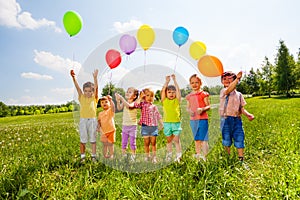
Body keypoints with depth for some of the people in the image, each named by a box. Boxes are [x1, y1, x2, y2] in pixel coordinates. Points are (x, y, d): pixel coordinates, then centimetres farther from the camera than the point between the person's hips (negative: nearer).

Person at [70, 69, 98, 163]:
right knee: (83, 139, 8)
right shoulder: (81, 97, 6)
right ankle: (82, 156, 21)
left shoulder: (94, 98, 2)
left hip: (92, 120, -1)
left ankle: (93, 156, 17)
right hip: (83, 120, 1)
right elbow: (77, 87, -5)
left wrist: (95, 77, -24)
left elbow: (96, 88, -11)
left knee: (92, 138, 8)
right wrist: (73, 77, -18)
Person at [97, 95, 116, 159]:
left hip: (111, 130, -4)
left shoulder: (110, 110, -6)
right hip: (103, 131, 4)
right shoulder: (100, 113, 8)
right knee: (104, 144, 13)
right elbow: (99, 121, 15)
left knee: (110, 144, 5)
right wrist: (98, 127, 1)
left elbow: (113, 106, -28)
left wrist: (110, 100, -39)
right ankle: (105, 156, 25)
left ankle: (111, 155, 18)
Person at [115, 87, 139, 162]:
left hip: (132, 125, -4)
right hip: (124, 125, 4)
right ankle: (123, 155, 24)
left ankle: (133, 156, 21)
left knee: (132, 142, 7)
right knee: (124, 142, 11)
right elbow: (119, 108, -13)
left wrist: (121, 98, -36)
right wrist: (118, 101, -28)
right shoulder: (124, 102, 4)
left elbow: (129, 105, -33)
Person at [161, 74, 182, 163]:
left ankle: (178, 155, 8)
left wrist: (174, 80, -6)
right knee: (169, 140, 12)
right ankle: (169, 155, 23)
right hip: (167, 122, 1)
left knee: (176, 139, 1)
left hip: (176, 122, -1)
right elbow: (163, 90, -2)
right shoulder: (164, 100, 5)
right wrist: (167, 81, -5)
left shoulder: (177, 100, 4)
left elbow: (178, 90, -4)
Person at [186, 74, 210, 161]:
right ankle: (198, 155, 24)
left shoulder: (203, 94, -2)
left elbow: (208, 106, -3)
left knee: (203, 138, -4)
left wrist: (202, 109, -23)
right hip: (193, 119, 5)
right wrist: (189, 110, -8)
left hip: (202, 118, -5)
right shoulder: (189, 96, 11)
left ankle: (204, 156, 4)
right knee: (196, 139, 14)